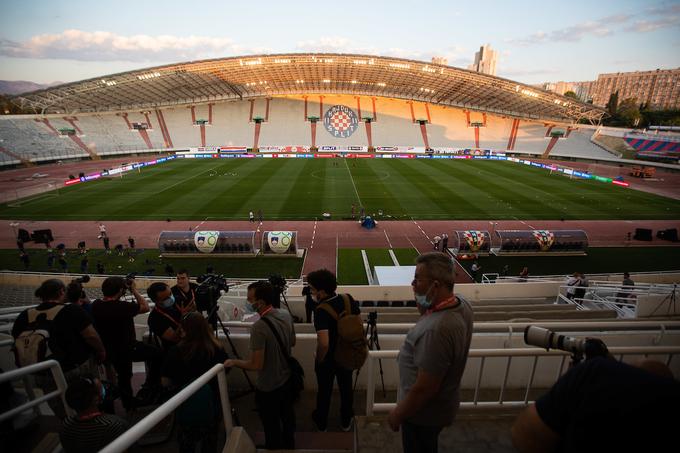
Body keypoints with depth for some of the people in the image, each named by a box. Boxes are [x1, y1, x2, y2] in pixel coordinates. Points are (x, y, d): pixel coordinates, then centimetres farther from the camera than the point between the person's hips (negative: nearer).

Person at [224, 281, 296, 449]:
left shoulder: (259, 327, -31)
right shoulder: (286, 315, -9)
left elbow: (256, 365, -26)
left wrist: (233, 362, -11)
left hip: (268, 387, -7)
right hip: (286, 379, 7)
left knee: (271, 425, 17)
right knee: (287, 415, 28)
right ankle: (289, 444, 50)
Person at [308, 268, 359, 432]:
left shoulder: (321, 311, -32)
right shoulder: (349, 300, -16)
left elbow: (323, 343, -40)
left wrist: (319, 360, -20)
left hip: (328, 359, -4)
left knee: (324, 391, 21)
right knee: (346, 388, 25)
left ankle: (321, 423, 45)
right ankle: (346, 422, 46)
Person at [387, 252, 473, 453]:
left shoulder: (436, 329, -39)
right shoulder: (461, 303, -11)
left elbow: (424, 389, -31)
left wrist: (397, 415, -16)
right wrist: (424, 306, -11)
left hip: (424, 413, -7)